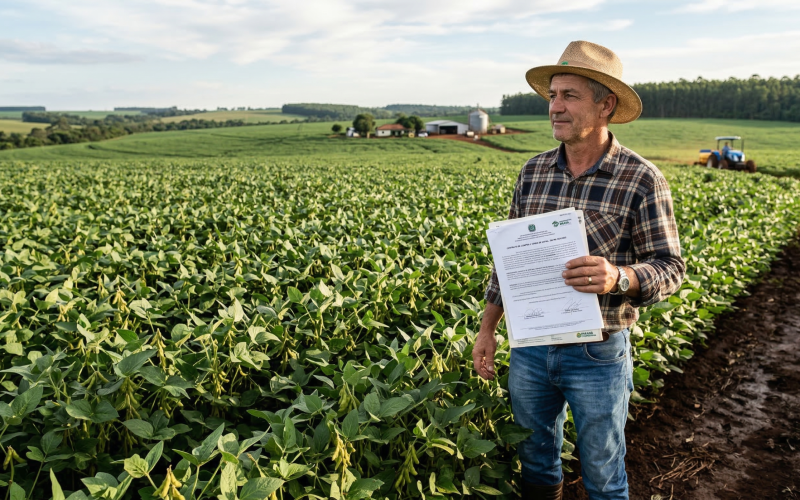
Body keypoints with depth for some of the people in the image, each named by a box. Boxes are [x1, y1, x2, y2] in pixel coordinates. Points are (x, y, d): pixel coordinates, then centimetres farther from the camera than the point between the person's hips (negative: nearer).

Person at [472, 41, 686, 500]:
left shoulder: (642, 180, -11)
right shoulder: (534, 171, 2)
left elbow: (670, 269, -10)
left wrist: (618, 277, -31)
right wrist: (487, 329, 8)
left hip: (598, 354, -4)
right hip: (529, 347, 4)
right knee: (535, 462, 23)